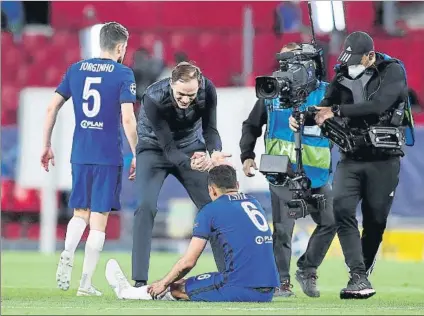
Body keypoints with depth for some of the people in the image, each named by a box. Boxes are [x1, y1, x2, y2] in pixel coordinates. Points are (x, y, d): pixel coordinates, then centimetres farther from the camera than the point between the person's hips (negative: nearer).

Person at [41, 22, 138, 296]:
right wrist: (136, 156, -4)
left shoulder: (76, 70, 8)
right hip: (109, 156, -4)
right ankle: (86, 283, 2)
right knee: (99, 217, 3)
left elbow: (52, 107, 7)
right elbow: (128, 119, -13)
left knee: (80, 212, 18)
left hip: (80, 154, 4)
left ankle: (68, 254, -12)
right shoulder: (123, 74, -5)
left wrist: (47, 146, 15)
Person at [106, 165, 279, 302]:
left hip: (240, 289, -7)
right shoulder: (254, 204, 19)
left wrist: (163, 284, 18)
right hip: (267, 292, 7)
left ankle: (128, 292, 36)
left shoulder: (210, 211, 0)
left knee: (176, 287, 15)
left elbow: (188, 261, 2)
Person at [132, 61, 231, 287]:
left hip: (191, 146, 3)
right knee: (146, 207, -20)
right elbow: (168, 147, -31)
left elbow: (209, 129, -16)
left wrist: (215, 153, -38)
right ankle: (140, 281, -18)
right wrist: (190, 163, -50)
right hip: (155, 148, -3)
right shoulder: (154, 98, -34)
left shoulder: (207, 91, -24)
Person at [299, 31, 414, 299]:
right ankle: (359, 278, -19)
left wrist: (337, 111, -25)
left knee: (375, 220, 1)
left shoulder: (393, 72, -8)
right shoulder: (344, 77, 6)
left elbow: (378, 106, -23)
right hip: (352, 158, 3)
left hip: (383, 159, -3)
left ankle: (362, 275, 18)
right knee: (343, 210, -15)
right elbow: (325, 111, 3)